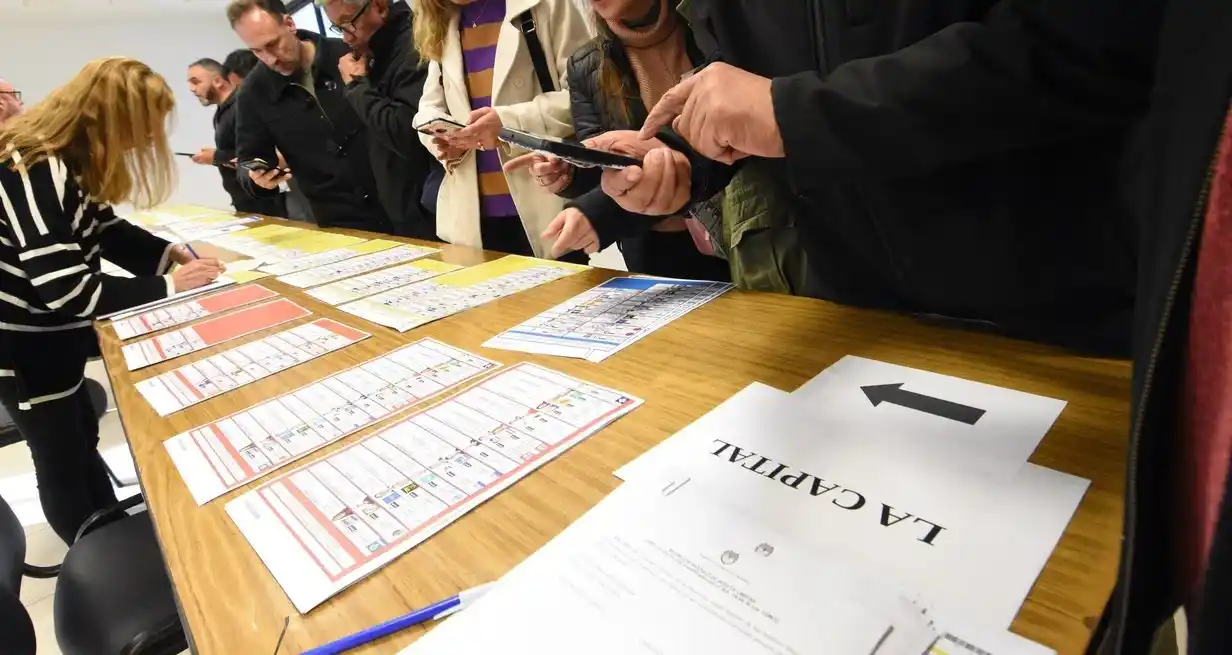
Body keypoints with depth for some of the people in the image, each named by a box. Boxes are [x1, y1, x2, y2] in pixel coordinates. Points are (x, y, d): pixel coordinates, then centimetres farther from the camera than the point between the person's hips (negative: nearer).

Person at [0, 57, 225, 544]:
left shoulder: (71, 158, -1)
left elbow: (105, 229, 8)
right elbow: (67, 291, -32)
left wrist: (168, 252, -7)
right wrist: (167, 287, -28)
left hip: (57, 336, 9)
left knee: (83, 442, 23)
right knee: (64, 462, 9)